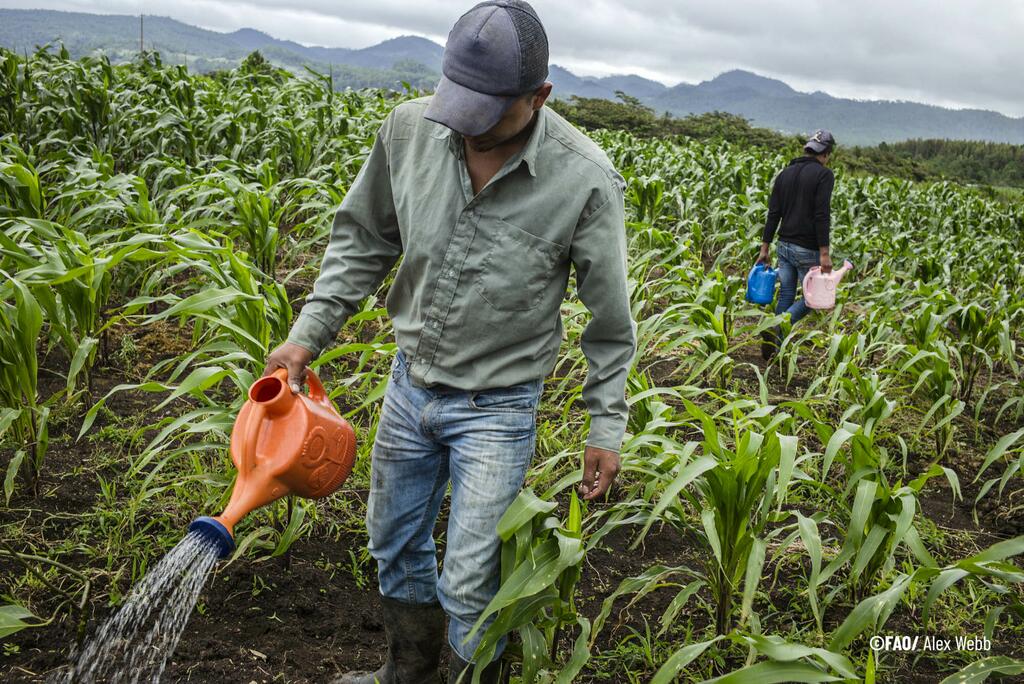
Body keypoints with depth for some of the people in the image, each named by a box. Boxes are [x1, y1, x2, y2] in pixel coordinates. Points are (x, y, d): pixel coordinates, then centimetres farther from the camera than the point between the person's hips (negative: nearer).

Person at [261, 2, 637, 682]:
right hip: (410, 383, 5)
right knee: (395, 544, 23)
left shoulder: (586, 181, -23)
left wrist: (607, 429, -6)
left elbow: (610, 322, -10)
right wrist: (309, 333, -1)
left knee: (469, 584, 1)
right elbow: (362, 238, 4)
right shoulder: (411, 127, -12)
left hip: (498, 407, -5)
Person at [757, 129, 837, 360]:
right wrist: (824, 253, -18)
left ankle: (776, 347, 12)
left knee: (786, 296, 12)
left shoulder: (785, 173, 11)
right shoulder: (824, 174, -9)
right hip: (807, 250, -6)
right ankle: (777, 328, -16)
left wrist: (765, 247, 12)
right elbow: (822, 215, -18)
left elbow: (773, 213, 9)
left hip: (785, 245, 6)